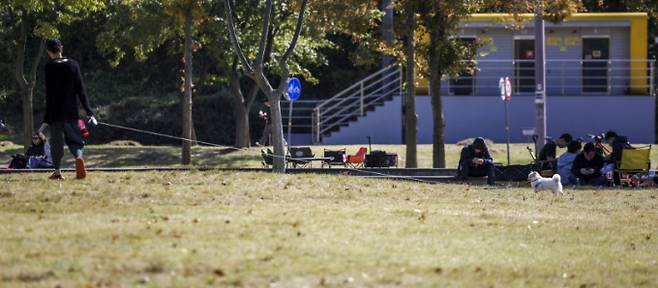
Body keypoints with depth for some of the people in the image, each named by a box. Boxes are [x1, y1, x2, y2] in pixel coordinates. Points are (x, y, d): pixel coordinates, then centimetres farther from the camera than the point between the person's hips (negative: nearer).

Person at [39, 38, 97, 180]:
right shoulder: (73, 64, 2)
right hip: (71, 110, 3)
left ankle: (57, 172, 11)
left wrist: (47, 119, -7)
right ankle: (78, 157, -20)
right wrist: (89, 112, 2)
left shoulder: (50, 66, -8)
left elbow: (50, 94, -9)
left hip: (55, 110, -3)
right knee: (74, 138, 10)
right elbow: (81, 90, 1)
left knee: (56, 140, 8)